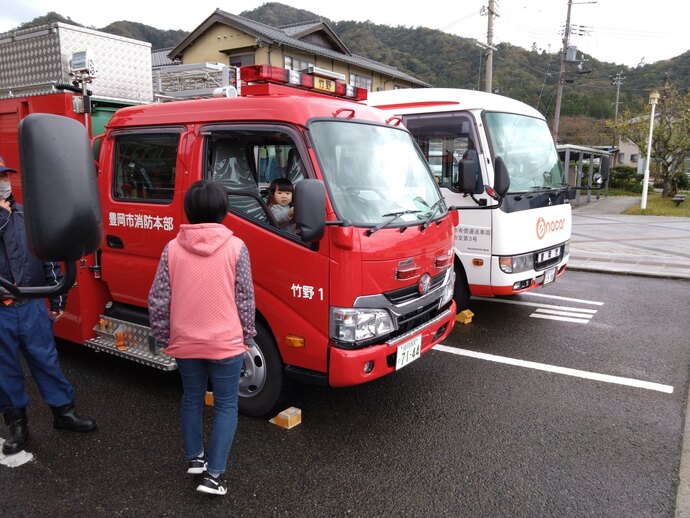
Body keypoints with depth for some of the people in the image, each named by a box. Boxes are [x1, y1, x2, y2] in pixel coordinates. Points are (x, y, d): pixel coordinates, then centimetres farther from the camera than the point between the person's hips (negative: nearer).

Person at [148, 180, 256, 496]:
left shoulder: (173, 248, -5)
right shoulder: (235, 247, -11)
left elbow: (158, 301, -3)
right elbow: (245, 300, -8)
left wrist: (164, 337, 10)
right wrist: (248, 336, 5)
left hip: (185, 342, 3)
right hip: (226, 342, -3)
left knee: (191, 398, 22)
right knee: (226, 405, 10)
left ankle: (194, 458, 35)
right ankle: (214, 474, 8)